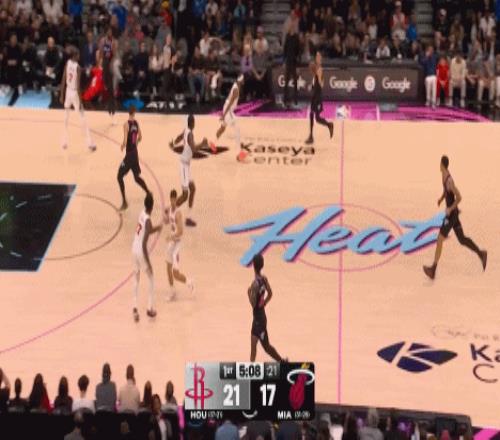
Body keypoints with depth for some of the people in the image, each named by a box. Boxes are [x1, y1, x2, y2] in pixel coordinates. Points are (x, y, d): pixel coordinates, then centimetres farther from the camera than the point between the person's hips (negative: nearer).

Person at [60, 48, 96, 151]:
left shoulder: (67, 63, -3)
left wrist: (62, 95, 10)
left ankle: (65, 142, 18)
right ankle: (90, 143, 2)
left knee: (66, 115, 19)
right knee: (82, 117, 2)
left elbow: (63, 80, 2)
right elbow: (78, 85, -22)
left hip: (68, 91, 5)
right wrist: (80, 100, -17)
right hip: (75, 92, -5)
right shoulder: (77, 67, -20)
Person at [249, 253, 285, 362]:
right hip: (260, 315, 8)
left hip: (259, 318, -8)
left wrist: (249, 293, -10)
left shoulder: (255, 284, -26)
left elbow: (253, 304, -25)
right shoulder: (264, 279, -1)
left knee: (266, 346, 2)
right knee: (253, 344, 17)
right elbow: (270, 294, 12)